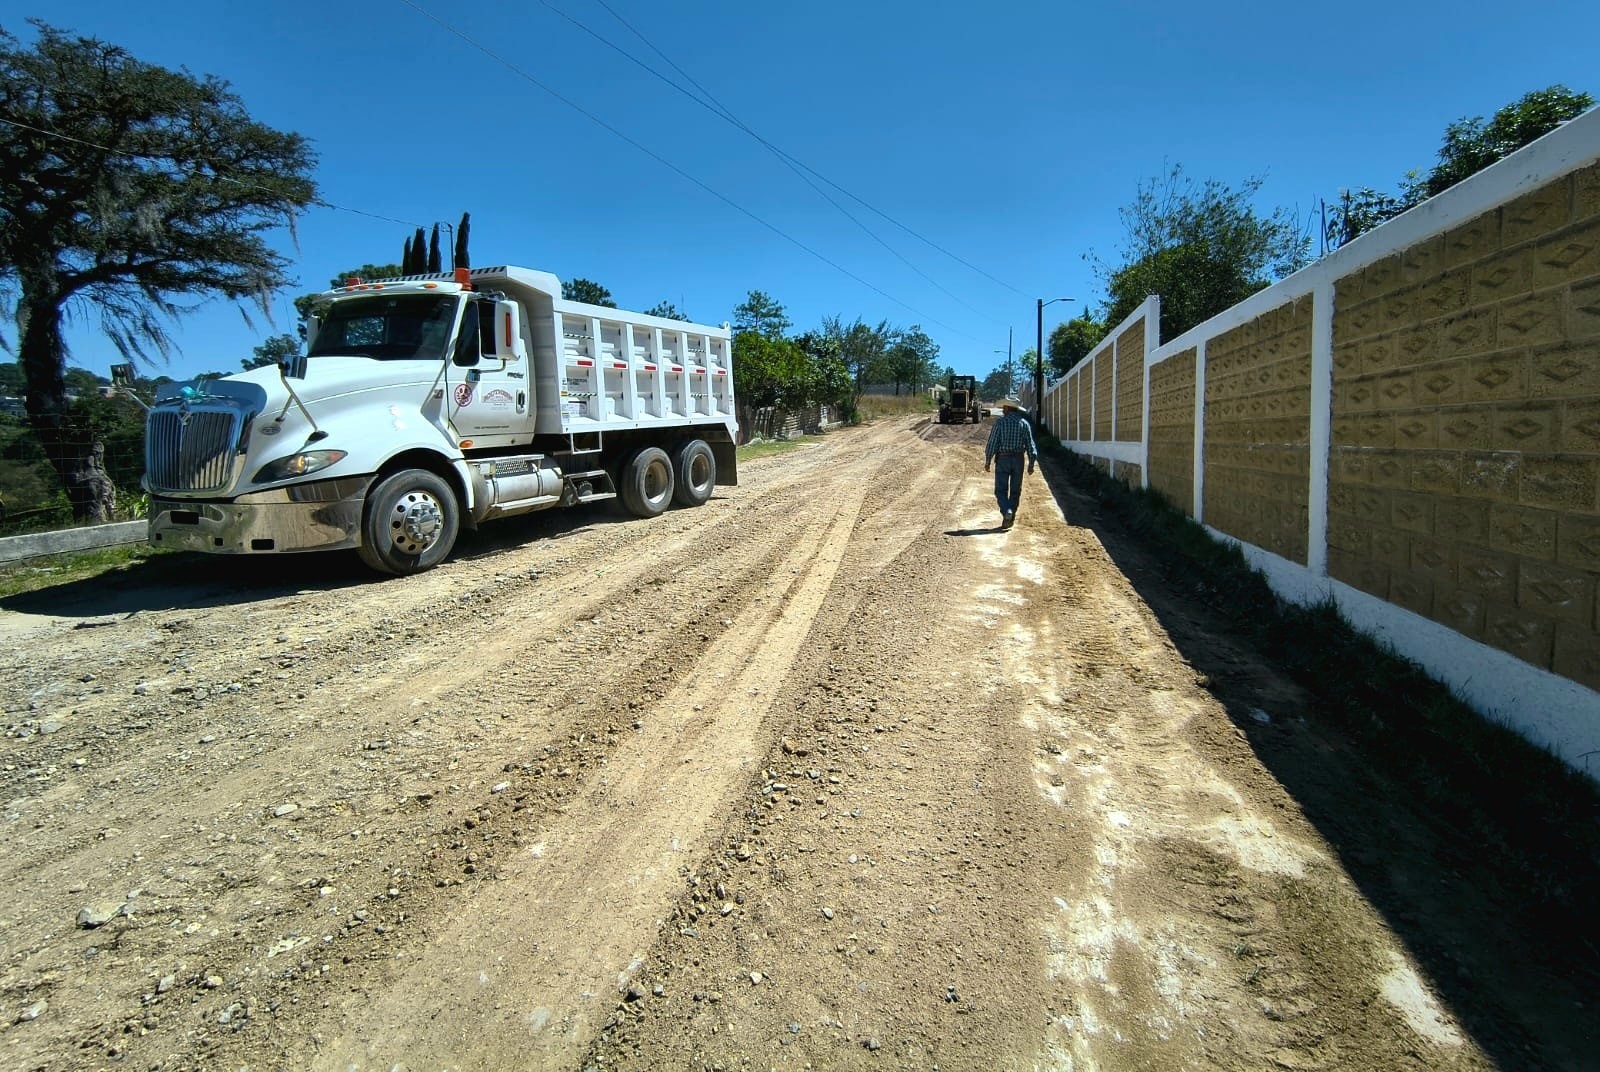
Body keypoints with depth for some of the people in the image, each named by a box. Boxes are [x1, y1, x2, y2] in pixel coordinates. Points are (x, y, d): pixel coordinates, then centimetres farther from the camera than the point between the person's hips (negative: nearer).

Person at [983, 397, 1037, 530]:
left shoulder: (1000, 422, -5)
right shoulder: (1024, 423, 3)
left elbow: (992, 442, -8)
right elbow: (1030, 445, 0)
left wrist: (987, 461, -2)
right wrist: (1031, 463, 4)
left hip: (1003, 459, -3)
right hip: (1018, 459, 3)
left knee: (1001, 490, 0)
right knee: (1015, 490, 11)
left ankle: (1007, 512, -22)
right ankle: (1011, 518, 14)